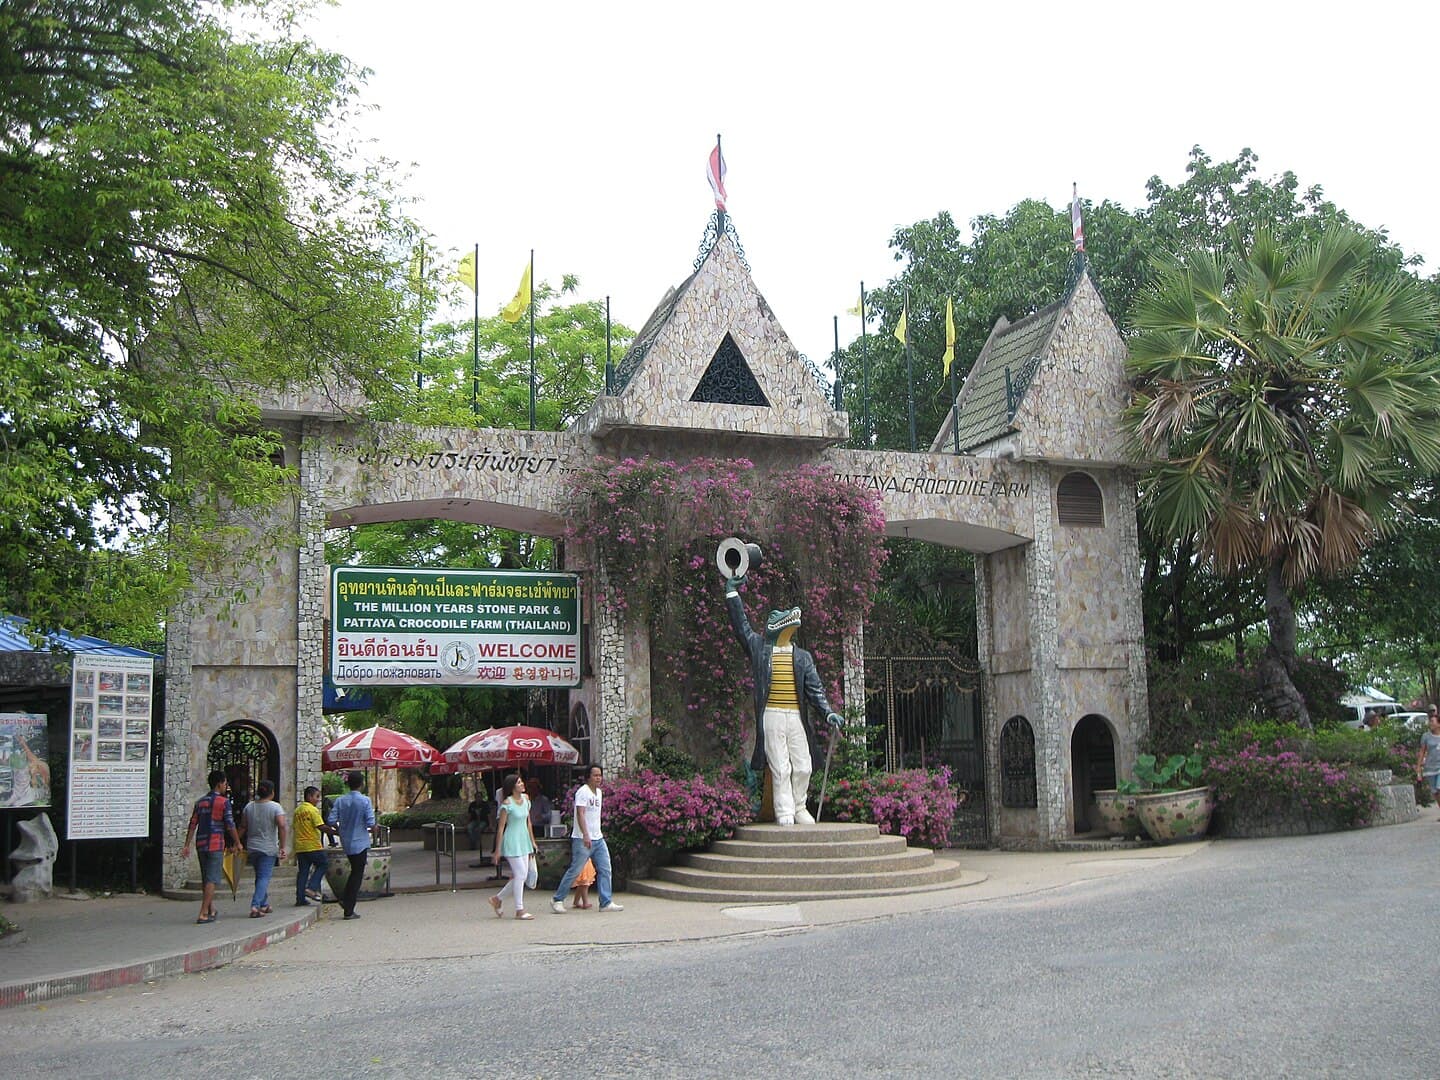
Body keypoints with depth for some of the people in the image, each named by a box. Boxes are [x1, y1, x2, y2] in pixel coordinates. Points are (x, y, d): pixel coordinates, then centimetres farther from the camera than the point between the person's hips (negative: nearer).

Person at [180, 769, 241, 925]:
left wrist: (187, 845, 9)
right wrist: (237, 843, 3)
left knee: (205, 879, 15)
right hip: (216, 845, -6)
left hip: (201, 845, 6)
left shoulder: (200, 801, 10)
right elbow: (230, 826, -8)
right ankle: (203, 914, -8)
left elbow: (193, 825, 8)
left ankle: (211, 911, 26)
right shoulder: (223, 802, -8)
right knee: (211, 880, -3)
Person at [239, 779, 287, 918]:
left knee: (260, 876, 17)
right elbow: (281, 826, -18)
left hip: (252, 848, 5)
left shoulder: (249, 806, 4)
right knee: (264, 877, -3)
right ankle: (255, 906, -17)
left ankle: (264, 905, 24)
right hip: (269, 848, -5)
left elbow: (243, 827, 7)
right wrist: (282, 846, -15)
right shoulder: (275, 807, -9)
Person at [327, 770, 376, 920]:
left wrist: (341, 829, 13)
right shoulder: (365, 801, -14)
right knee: (357, 875, 3)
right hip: (360, 842, -5)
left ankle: (345, 900, 17)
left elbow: (331, 821, -6)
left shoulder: (340, 801, -1)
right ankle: (349, 910, 2)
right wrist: (373, 828, 4)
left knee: (355, 871, 25)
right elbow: (370, 823, -18)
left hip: (346, 842, 5)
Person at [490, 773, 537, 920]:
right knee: (520, 874, -8)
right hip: (512, 842, -7)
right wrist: (498, 850, -11)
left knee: (521, 875, 8)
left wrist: (532, 841, 17)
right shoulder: (507, 803, -13)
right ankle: (519, 910, 1)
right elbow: (500, 827, -11)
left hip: (524, 841, 8)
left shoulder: (525, 800, 7)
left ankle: (498, 898, 25)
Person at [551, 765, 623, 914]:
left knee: (605, 870, 2)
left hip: (598, 839, 8)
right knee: (575, 871, -3)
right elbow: (580, 814, -22)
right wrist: (585, 835, -31)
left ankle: (606, 903, 4)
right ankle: (557, 900, 10)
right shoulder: (583, 792, -12)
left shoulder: (599, 792, 14)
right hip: (582, 840, -8)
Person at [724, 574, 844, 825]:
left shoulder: (803, 657, 14)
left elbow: (815, 688, 10)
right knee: (780, 768, -3)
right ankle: (784, 813, 4)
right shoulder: (759, 648, 7)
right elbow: (741, 624, 7)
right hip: (771, 717, -3)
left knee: (802, 767, 2)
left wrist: (828, 712, -1)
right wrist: (731, 593, 6)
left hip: (796, 717, 3)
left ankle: (798, 808, 19)